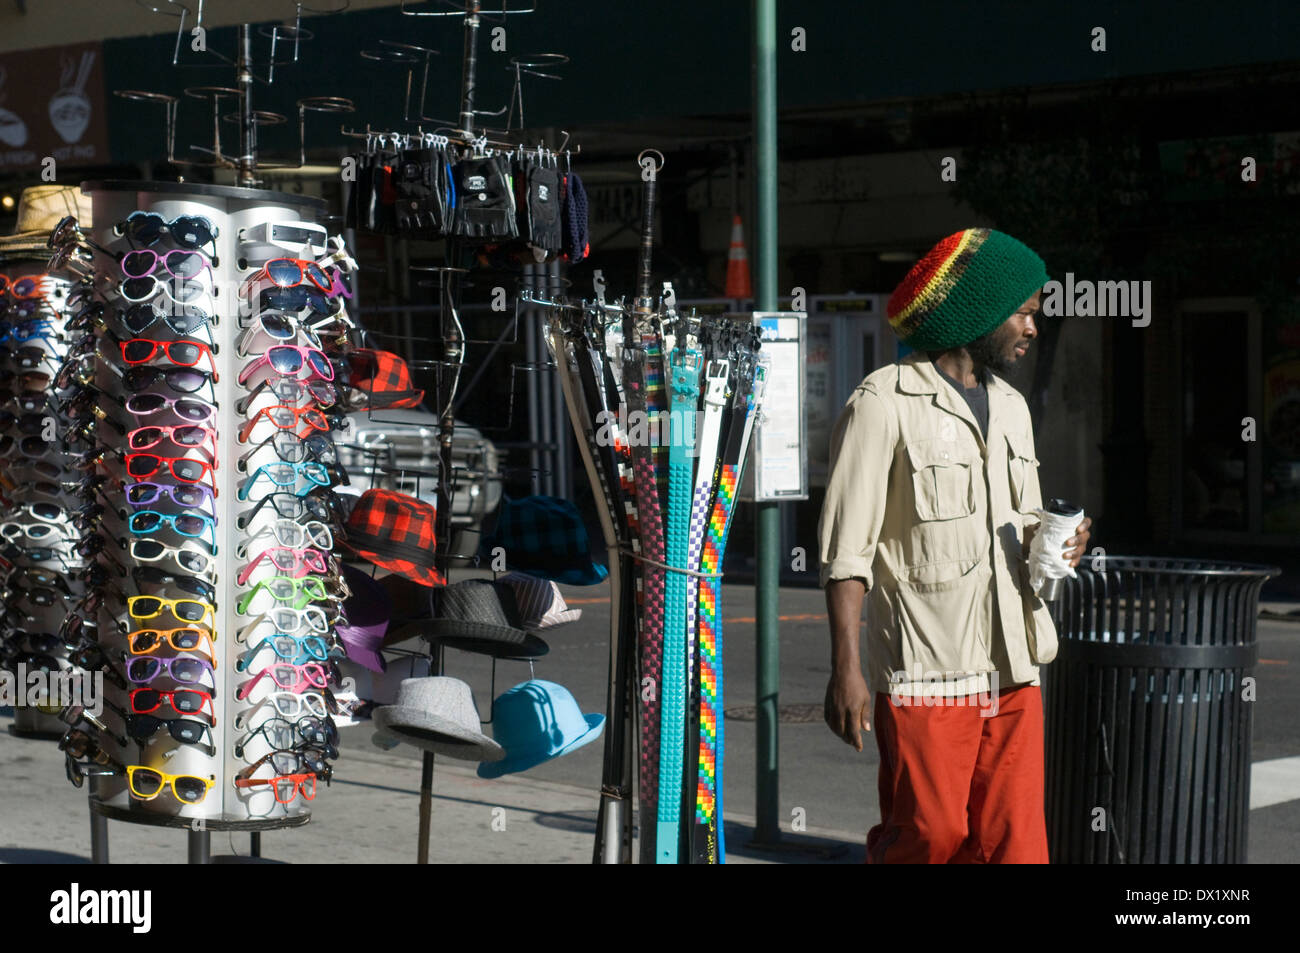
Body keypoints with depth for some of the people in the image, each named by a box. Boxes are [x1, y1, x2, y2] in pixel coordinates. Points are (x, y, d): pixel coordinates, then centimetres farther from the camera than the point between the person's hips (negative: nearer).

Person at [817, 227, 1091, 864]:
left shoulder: (1010, 407, 18)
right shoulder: (886, 404, -6)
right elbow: (846, 552, -9)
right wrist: (846, 667, -16)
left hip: (1011, 670, 7)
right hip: (926, 674, -6)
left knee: (1014, 843, 1)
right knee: (929, 839, -5)